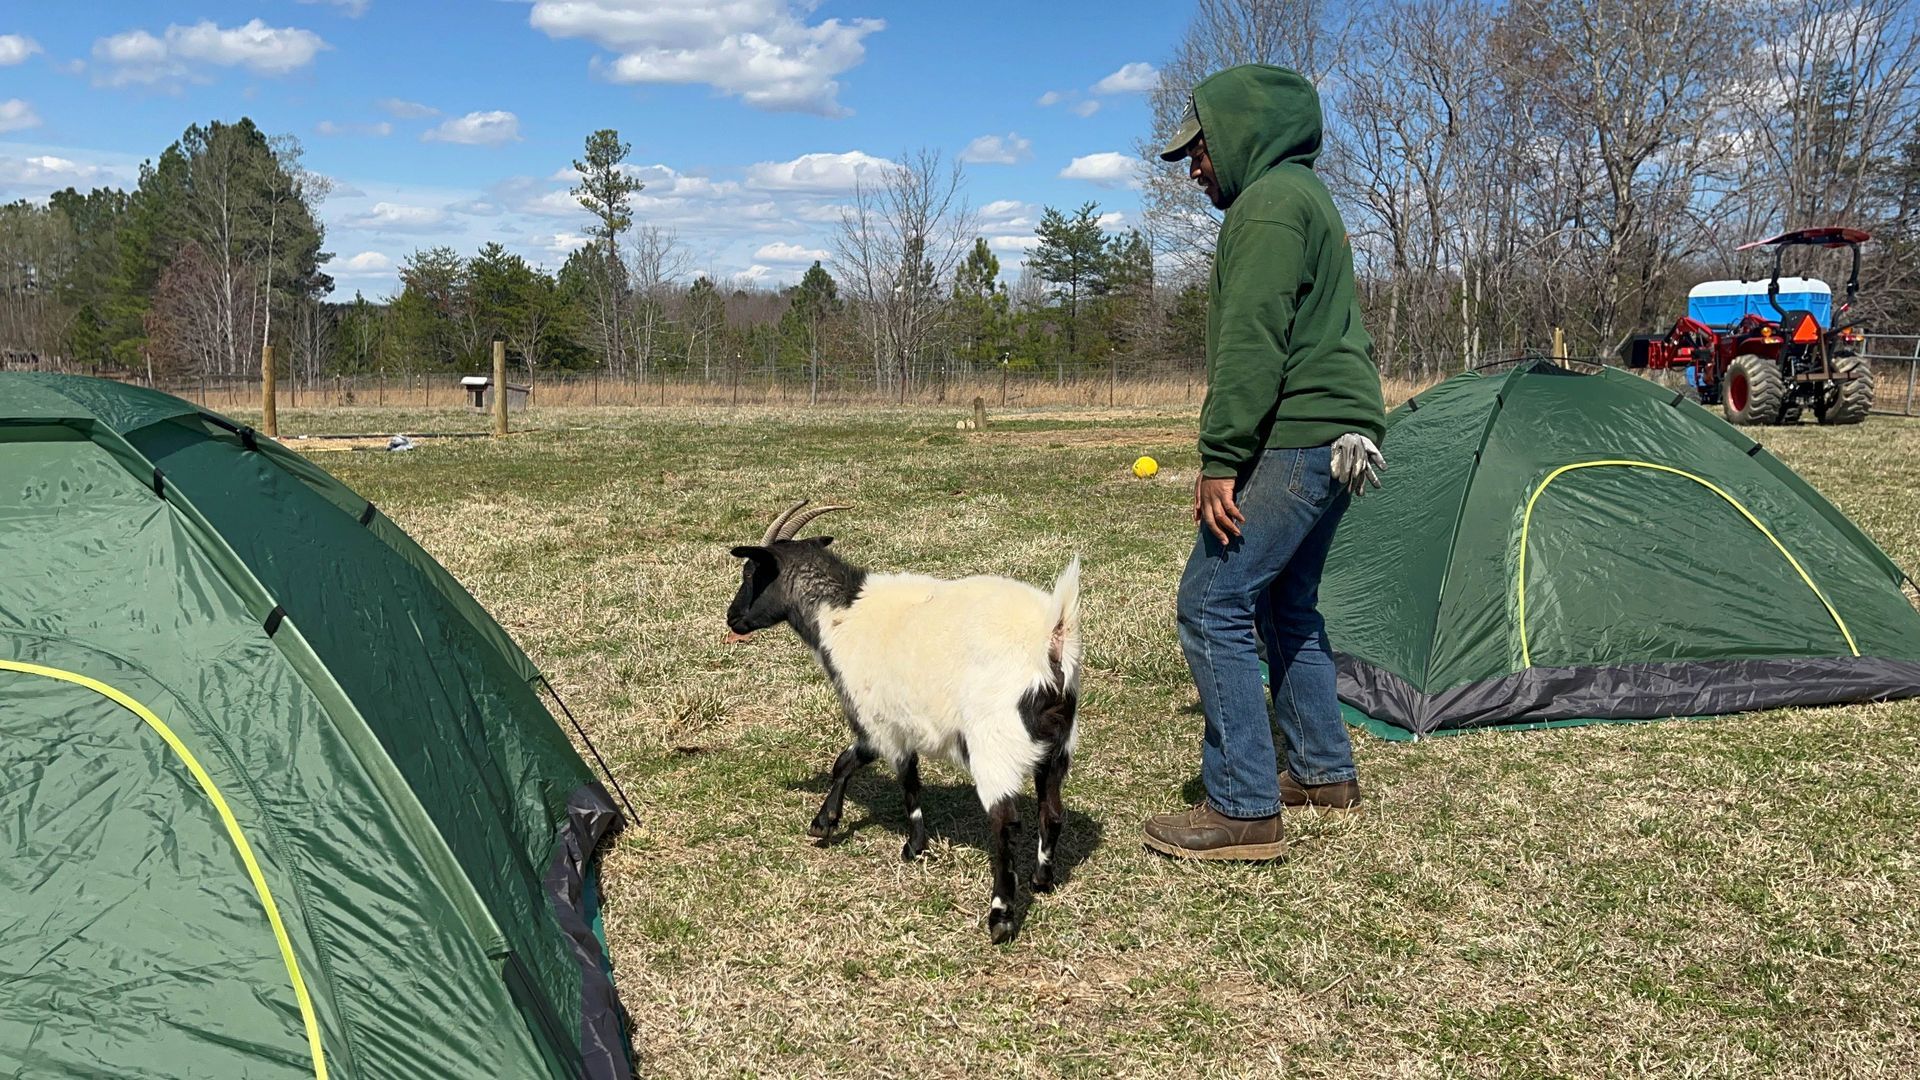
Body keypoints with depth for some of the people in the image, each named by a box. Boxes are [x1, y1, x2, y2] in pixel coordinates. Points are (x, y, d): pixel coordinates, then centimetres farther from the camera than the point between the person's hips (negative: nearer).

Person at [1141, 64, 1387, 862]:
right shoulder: (1306, 196, 24)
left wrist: (1220, 459, -22)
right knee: (1287, 606, 19)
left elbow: (1251, 343, -21)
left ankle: (1242, 810, -8)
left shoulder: (1269, 203, -10)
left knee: (1212, 607, -10)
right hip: (1337, 435, 11)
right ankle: (1324, 772, 28)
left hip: (1294, 439, -11)